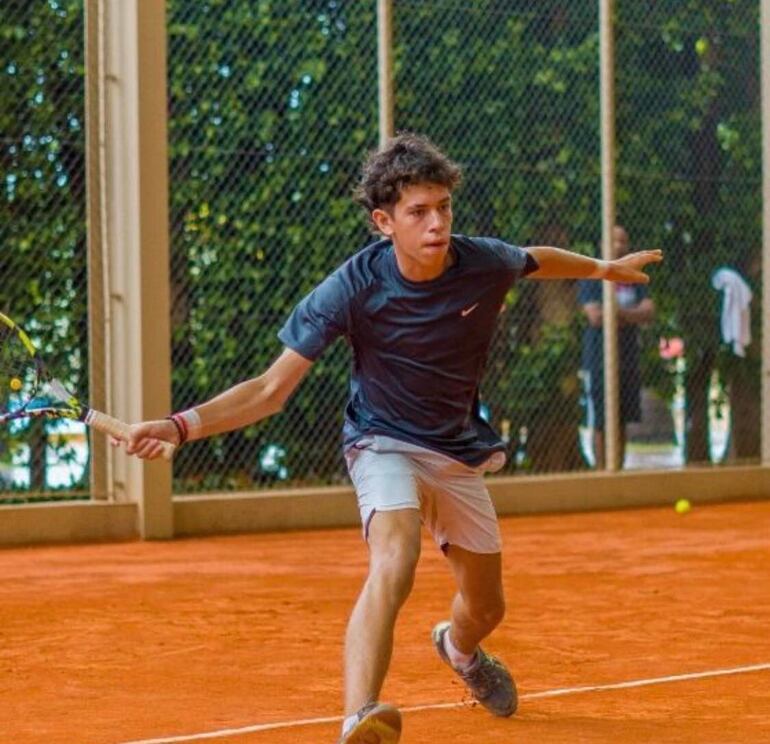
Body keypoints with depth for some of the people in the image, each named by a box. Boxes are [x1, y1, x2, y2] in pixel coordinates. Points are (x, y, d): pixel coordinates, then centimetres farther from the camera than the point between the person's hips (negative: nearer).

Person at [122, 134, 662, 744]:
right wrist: (181, 426, -36)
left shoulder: (485, 264, -16)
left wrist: (603, 269, 28)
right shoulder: (353, 288, -25)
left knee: (486, 608, 18)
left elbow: (537, 260, 11)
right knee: (393, 567, -35)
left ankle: (459, 649, 57)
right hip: (386, 444, -5)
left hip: (460, 453, 5)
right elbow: (271, 390, -23)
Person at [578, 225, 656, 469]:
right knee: (601, 423, -4)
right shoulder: (591, 277, -3)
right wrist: (633, 314, -6)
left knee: (622, 421, 8)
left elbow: (649, 312, 1)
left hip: (629, 358, 5)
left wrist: (619, 313, -15)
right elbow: (595, 316, -15)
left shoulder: (634, 279, 13)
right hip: (600, 359, -5)